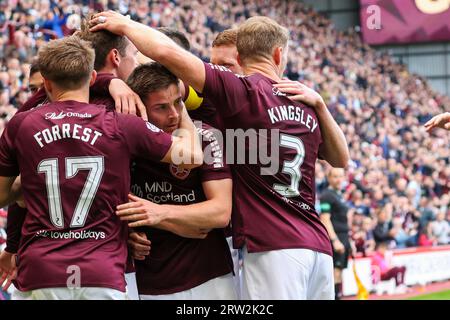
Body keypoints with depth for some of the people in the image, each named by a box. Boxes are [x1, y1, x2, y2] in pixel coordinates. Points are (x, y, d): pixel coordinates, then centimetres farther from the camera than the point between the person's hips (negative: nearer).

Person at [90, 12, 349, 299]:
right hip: (319, 248, 6)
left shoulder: (242, 92, -4)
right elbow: (342, 159, 33)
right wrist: (319, 103, 26)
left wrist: (124, 25, 7)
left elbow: (167, 52, -10)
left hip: (272, 248, -6)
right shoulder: (307, 109, 15)